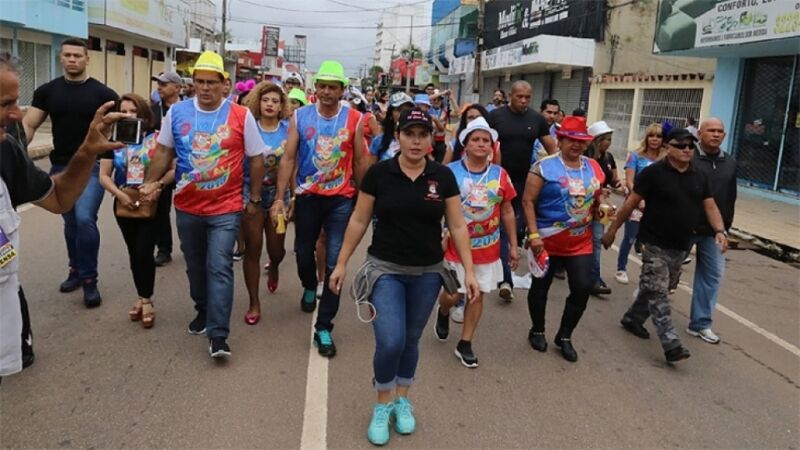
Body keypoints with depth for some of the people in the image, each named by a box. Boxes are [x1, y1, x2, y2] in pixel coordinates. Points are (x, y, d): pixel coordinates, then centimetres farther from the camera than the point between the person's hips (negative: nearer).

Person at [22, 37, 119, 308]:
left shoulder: (102, 93, -3)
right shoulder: (47, 91, 5)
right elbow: (28, 125, 3)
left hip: (92, 167, -4)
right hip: (60, 167, 4)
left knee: (84, 219, -18)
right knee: (70, 223, 14)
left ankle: (89, 279, -4)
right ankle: (77, 270, 32)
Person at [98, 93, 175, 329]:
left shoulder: (157, 138, -6)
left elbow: (172, 169, -7)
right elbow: (104, 175, 1)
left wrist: (158, 186, -23)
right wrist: (119, 194, -15)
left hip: (153, 204, -3)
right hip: (125, 205, 4)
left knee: (144, 252, -5)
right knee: (134, 254, 13)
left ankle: (146, 300, 13)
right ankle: (143, 298, 28)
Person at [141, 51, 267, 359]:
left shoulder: (241, 116, -7)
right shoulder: (176, 112, 1)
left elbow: (256, 159, -1)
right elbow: (164, 151, 9)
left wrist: (255, 198, 1)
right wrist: (151, 181, -6)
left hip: (226, 209, -3)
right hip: (187, 207, 4)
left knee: (219, 268, -8)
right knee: (195, 265, 18)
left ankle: (218, 335, -5)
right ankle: (203, 310, 40)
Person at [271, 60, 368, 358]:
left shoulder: (354, 119, -4)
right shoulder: (300, 117, -3)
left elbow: (359, 161, 3)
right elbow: (288, 158, -4)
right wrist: (279, 198, -9)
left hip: (341, 200, -1)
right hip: (307, 197, 1)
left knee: (335, 263, -3)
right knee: (304, 252, 18)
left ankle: (324, 327, 6)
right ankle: (309, 288, 52)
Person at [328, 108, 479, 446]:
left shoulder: (443, 177, -4)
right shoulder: (378, 173, -7)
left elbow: (457, 226, 0)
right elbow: (359, 221, 0)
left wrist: (469, 271, -3)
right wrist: (341, 263, 1)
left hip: (427, 273, 2)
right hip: (385, 269, -2)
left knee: (410, 341, 14)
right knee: (390, 342, -12)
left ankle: (402, 401, 37)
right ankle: (382, 405, 15)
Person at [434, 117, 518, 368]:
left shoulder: (500, 175, -2)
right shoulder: (450, 172, -9)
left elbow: (507, 212, 6)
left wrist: (513, 245, 6)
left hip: (488, 248, 3)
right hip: (456, 246, -2)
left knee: (478, 294, 8)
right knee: (452, 295, 1)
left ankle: (465, 344, 24)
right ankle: (443, 313, 39)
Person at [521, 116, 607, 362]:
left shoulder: (593, 167, 5)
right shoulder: (544, 166, -11)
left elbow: (598, 196, 21)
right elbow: (528, 201, -13)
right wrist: (533, 234, -19)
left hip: (581, 242, 4)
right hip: (548, 240, -4)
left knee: (583, 287, 1)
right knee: (540, 287, 10)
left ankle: (564, 336, 21)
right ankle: (537, 331, 33)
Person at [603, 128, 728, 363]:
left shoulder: (699, 176, 8)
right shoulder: (654, 172, -10)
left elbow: (710, 206, 10)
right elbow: (631, 202, -7)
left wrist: (720, 231, -8)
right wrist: (612, 229, -5)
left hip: (681, 246, 6)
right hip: (655, 244, -6)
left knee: (654, 288, 16)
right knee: (658, 292, -8)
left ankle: (632, 319, 35)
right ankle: (671, 345, -10)